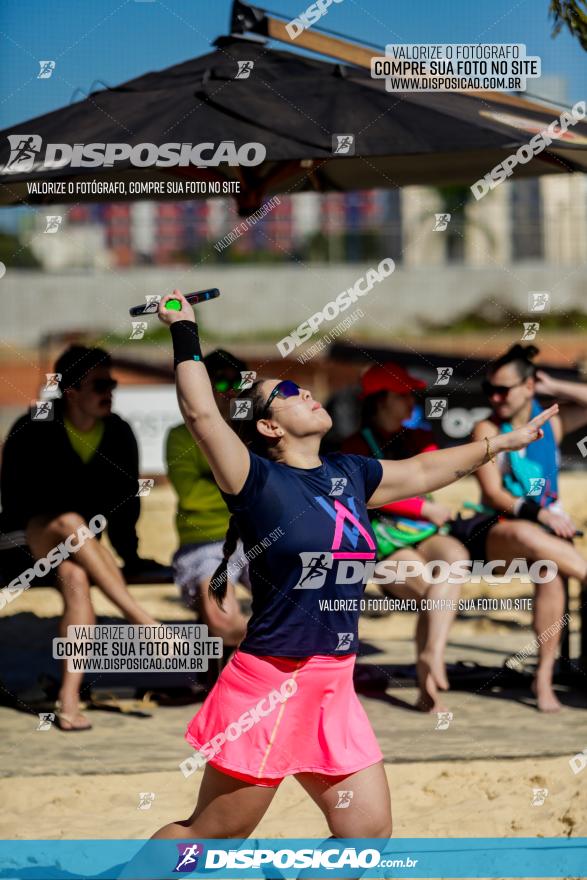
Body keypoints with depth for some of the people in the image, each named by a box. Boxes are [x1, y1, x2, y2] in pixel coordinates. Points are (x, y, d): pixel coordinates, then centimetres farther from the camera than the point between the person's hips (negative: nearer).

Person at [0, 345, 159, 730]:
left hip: (86, 543, 2)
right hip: (33, 538, -2)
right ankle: (139, 617, -44)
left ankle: (70, 696, -44)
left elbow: (127, 502, 10)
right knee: (70, 522, -38)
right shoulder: (32, 432, -9)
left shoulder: (119, 434, 3)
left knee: (75, 574, -35)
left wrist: (129, 554, 0)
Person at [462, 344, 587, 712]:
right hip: (496, 532, -2)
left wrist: (554, 388, 1)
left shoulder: (551, 423, 9)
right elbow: (493, 494, -8)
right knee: (528, 536, -41)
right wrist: (539, 513, -21)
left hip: (548, 527, 2)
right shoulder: (487, 430, 1)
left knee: (550, 572, -33)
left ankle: (544, 677, -27)